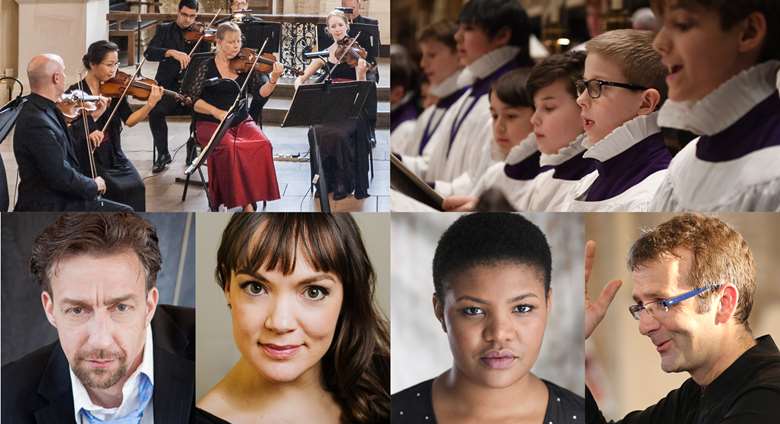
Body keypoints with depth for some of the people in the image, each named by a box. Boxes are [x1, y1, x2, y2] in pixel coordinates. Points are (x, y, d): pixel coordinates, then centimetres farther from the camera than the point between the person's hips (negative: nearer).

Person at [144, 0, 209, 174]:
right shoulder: (164, 30, 8)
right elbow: (149, 53, -9)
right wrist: (172, 52, -24)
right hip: (168, 85, -1)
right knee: (155, 111, -30)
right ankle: (163, 154, -8)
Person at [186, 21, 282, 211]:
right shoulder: (207, 67, 0)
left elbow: (262, 91, -5)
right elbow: (193, 100, -4)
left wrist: (273, 80, -26)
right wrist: (217, 112, -18)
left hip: (242, 122, 3)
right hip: (211, 124, -3)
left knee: (262, 144, -26)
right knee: (228, 147, -34)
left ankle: (249, 200, -16)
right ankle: (232, 197, -21)